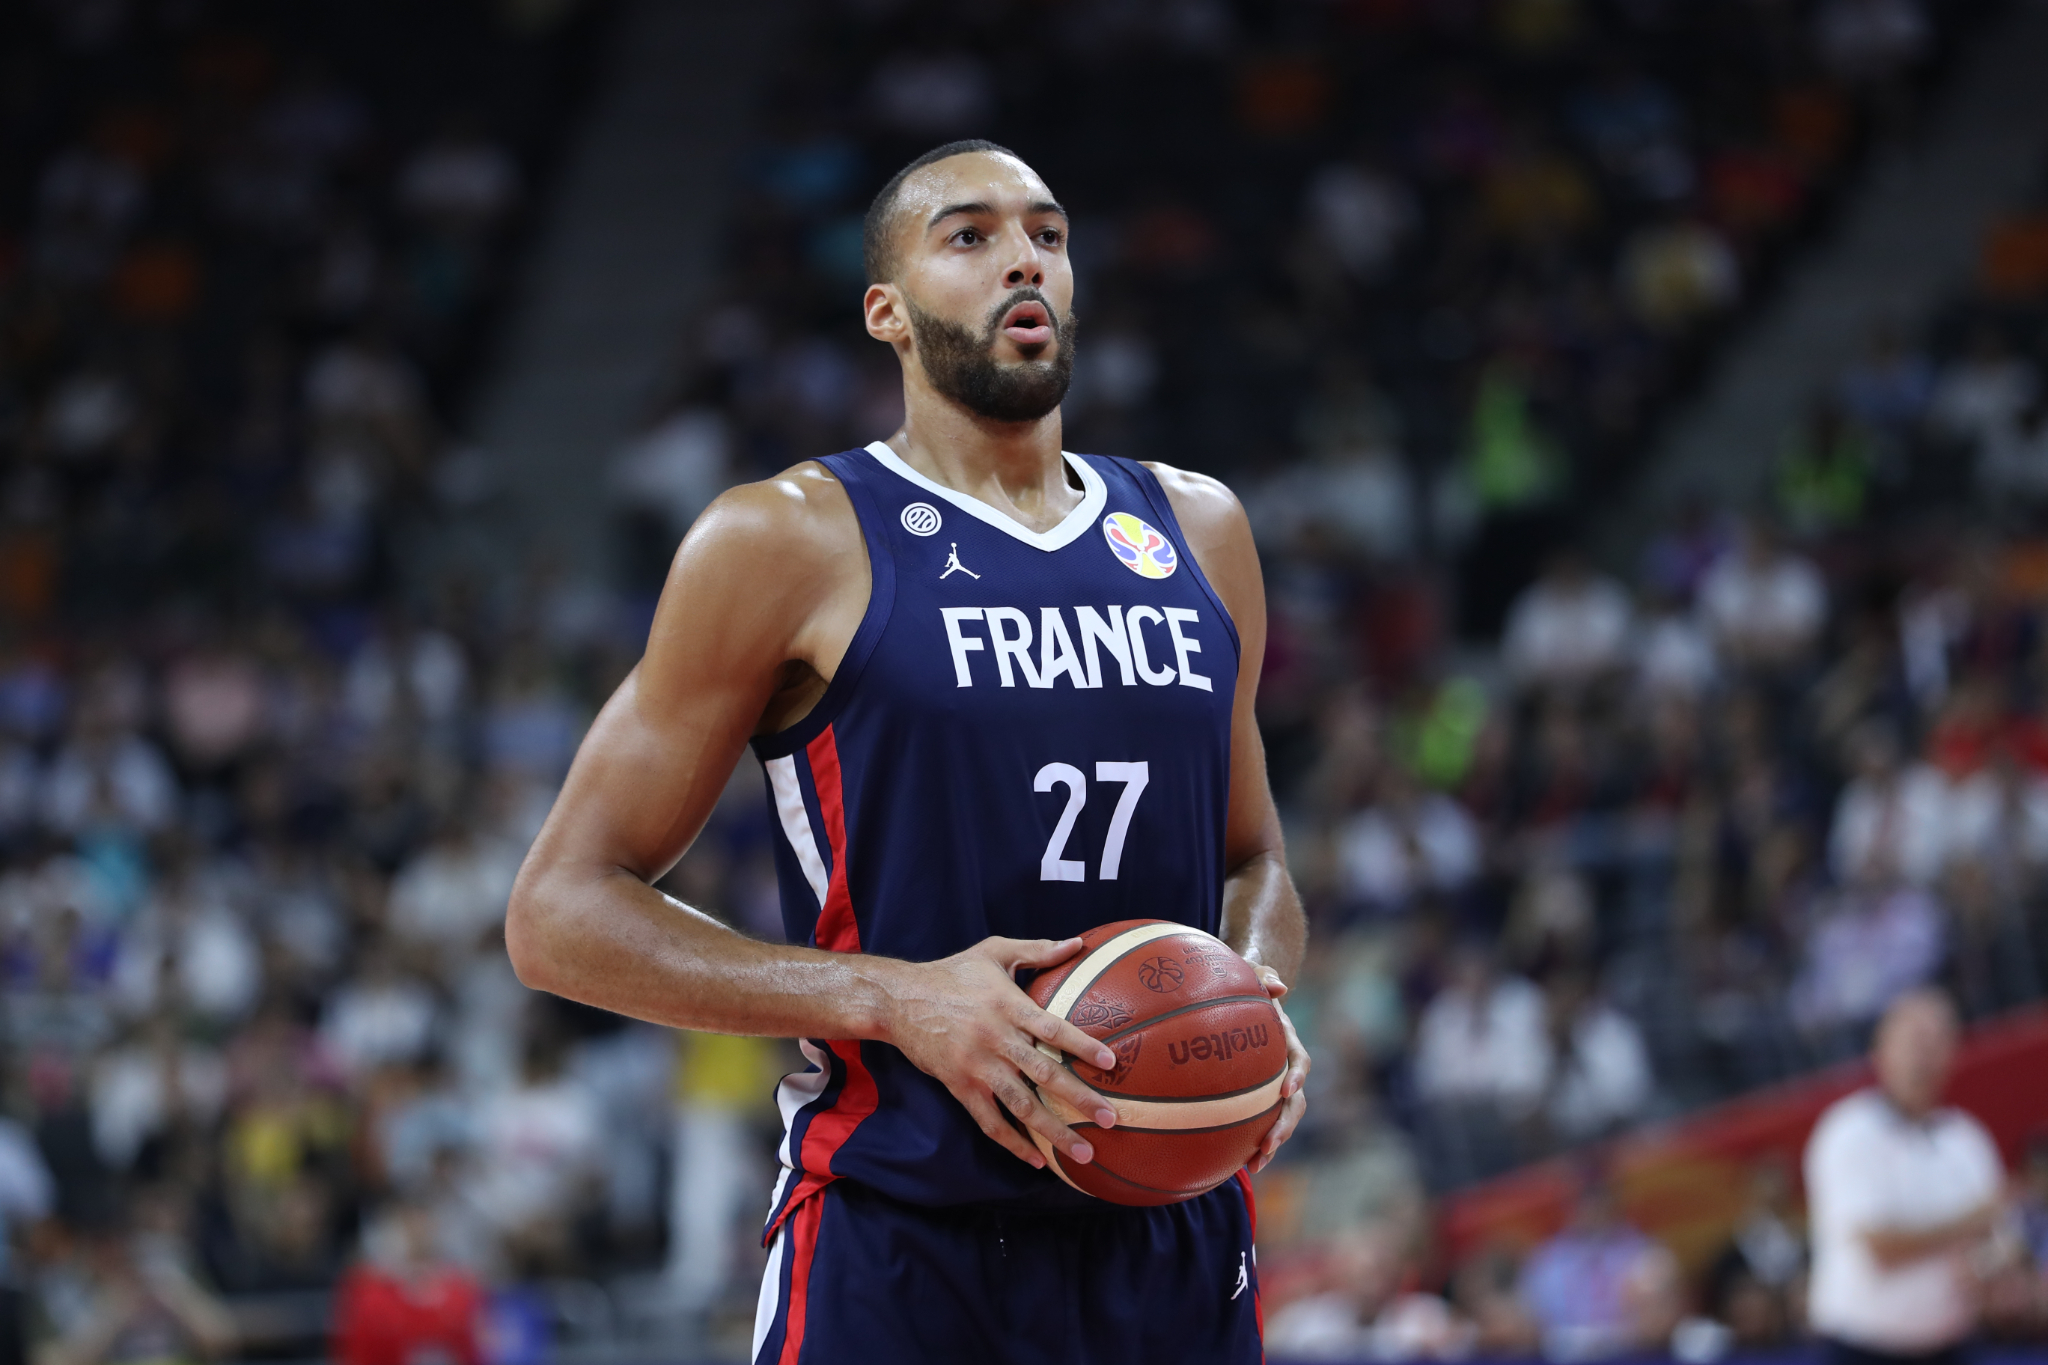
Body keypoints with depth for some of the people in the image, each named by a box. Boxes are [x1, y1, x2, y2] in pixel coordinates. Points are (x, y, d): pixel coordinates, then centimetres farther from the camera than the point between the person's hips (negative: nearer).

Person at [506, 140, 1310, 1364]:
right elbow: (562, 914, -5)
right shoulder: (790, 542, -3)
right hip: (898, 1251, -5)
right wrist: (892, 1001, -17)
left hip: (1175, 1249, 5)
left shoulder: (1199, 532, 13)